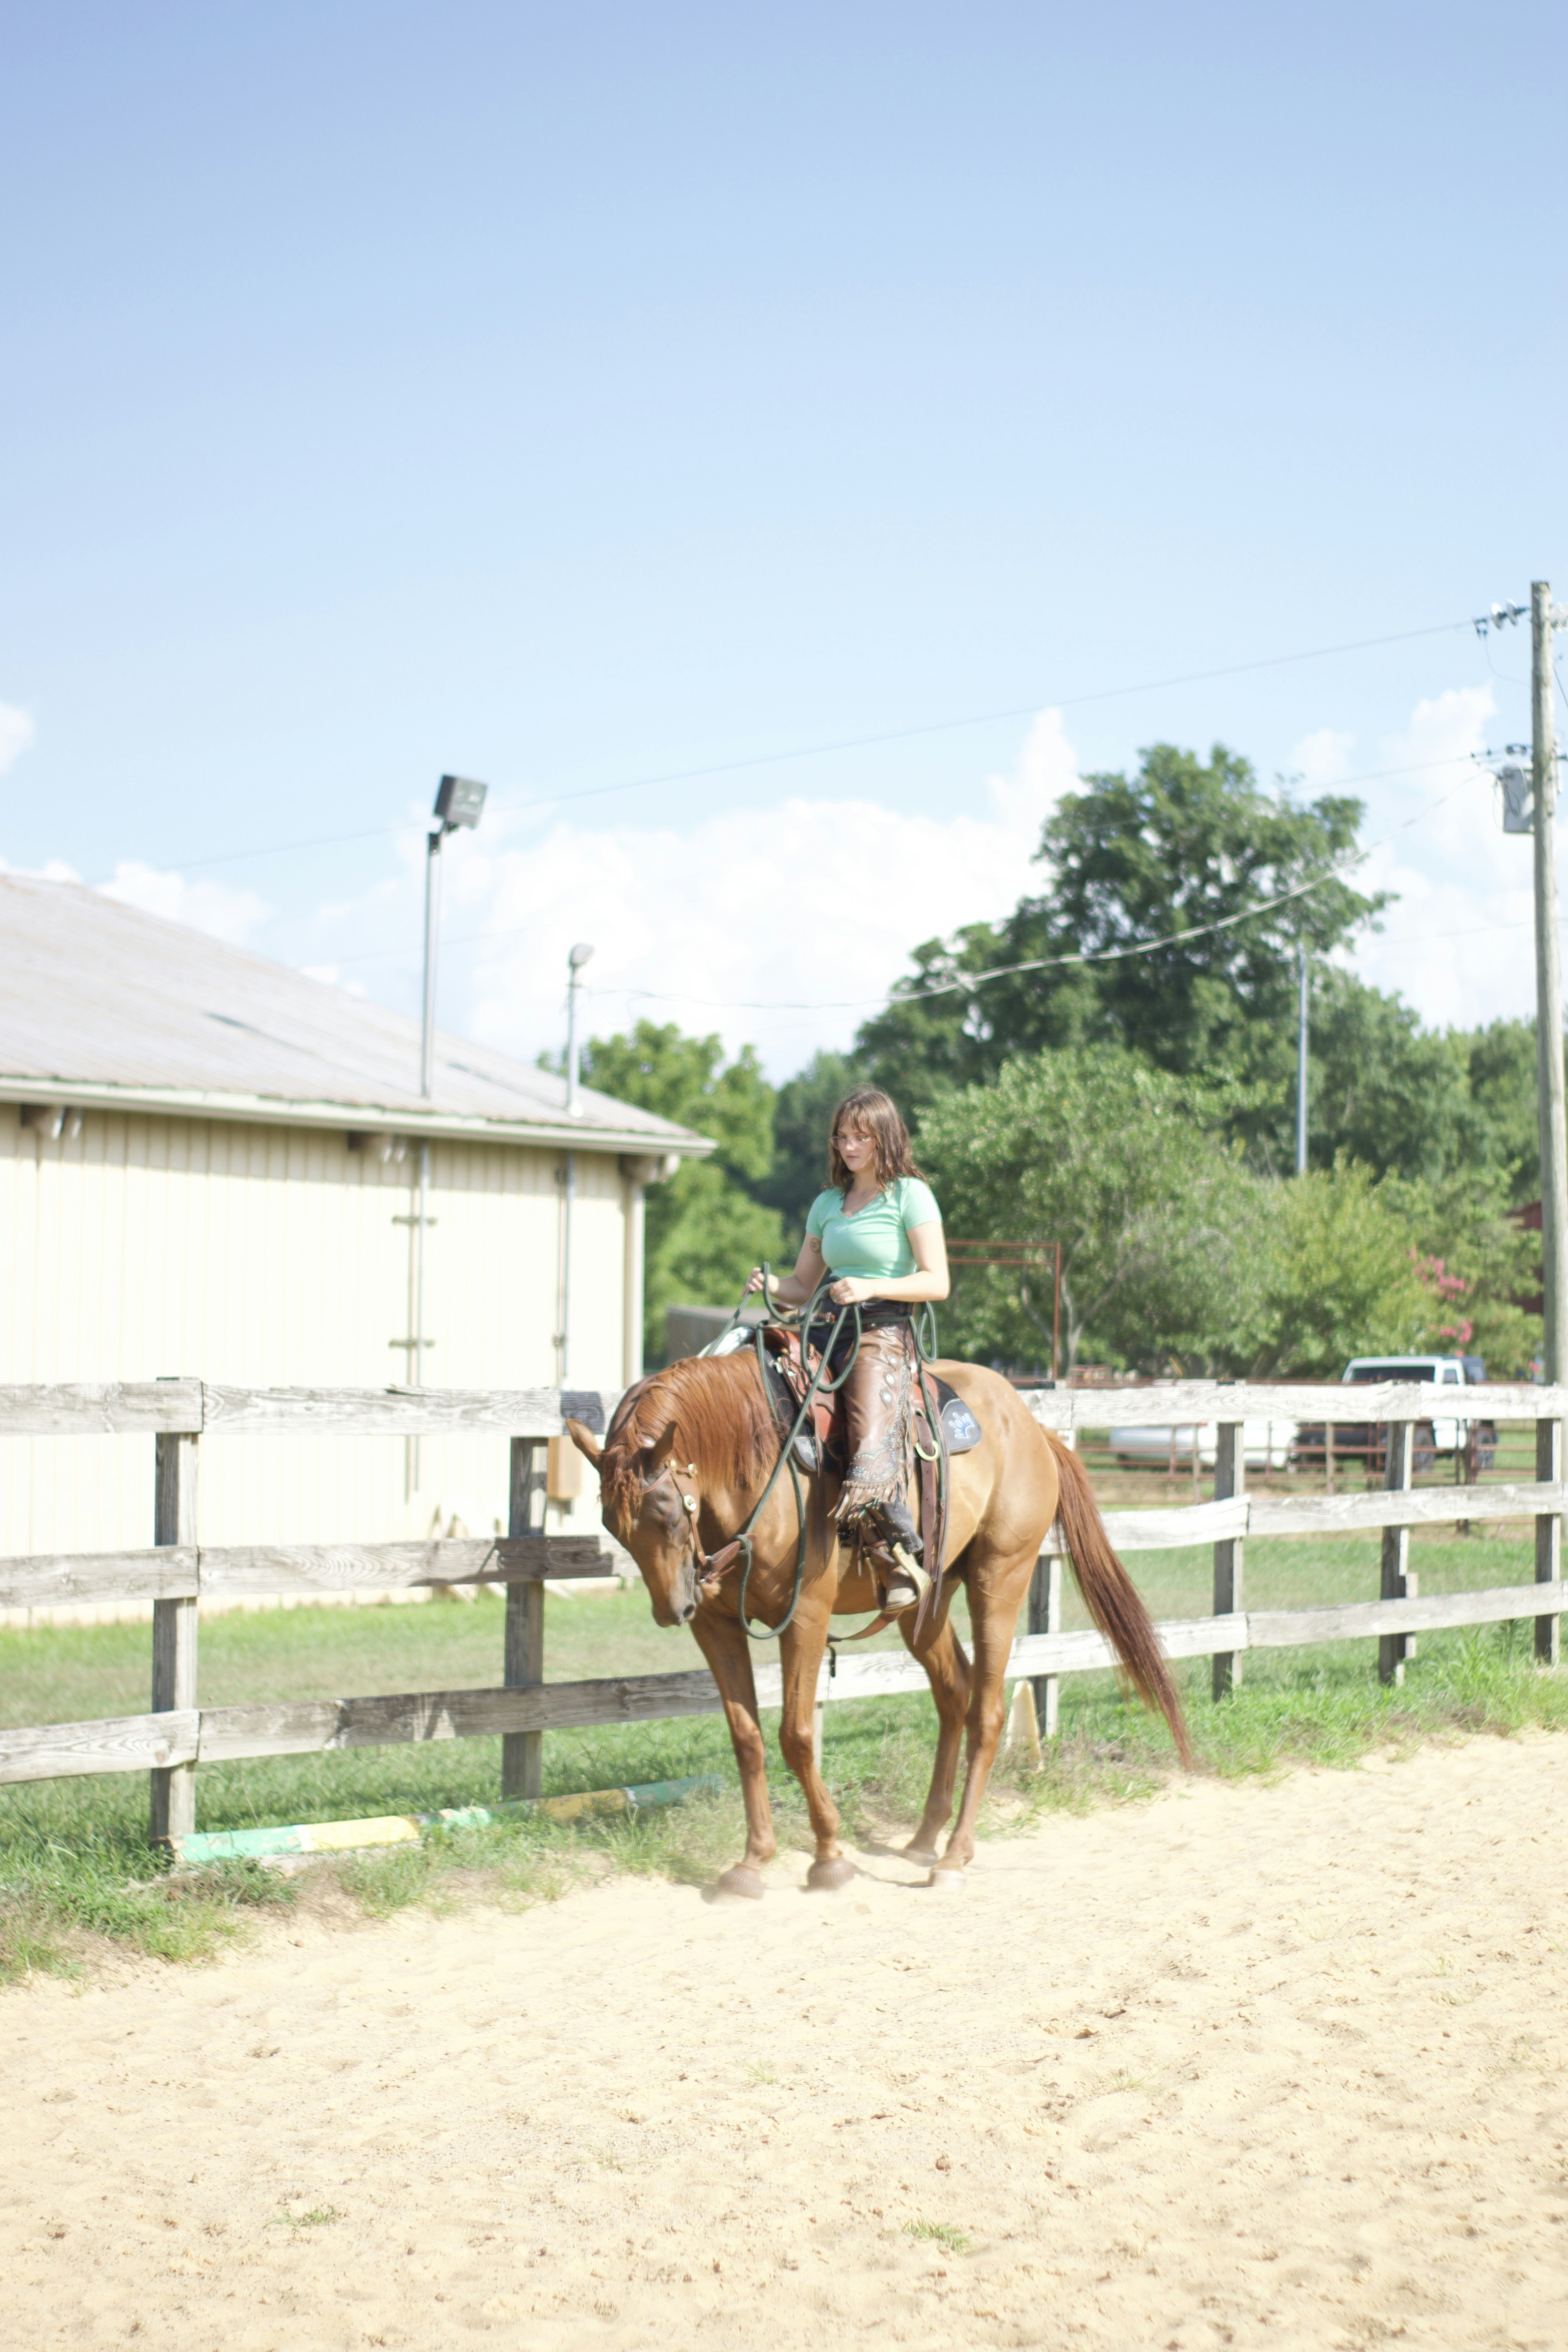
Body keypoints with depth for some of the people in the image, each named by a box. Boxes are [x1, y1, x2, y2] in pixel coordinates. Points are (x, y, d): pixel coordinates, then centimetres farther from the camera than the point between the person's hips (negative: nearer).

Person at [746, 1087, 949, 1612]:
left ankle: (900, 1559, -15)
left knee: (871, 1448, -27)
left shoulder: (910, 1195, 1)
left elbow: (937, 1282, -7)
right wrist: (771, 1286, -3)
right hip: (825, 1331, 7)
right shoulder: (827, 1204, 20)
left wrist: (871, 1288, -19)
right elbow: (804, 1285, 20)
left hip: (883, 1332, -7)